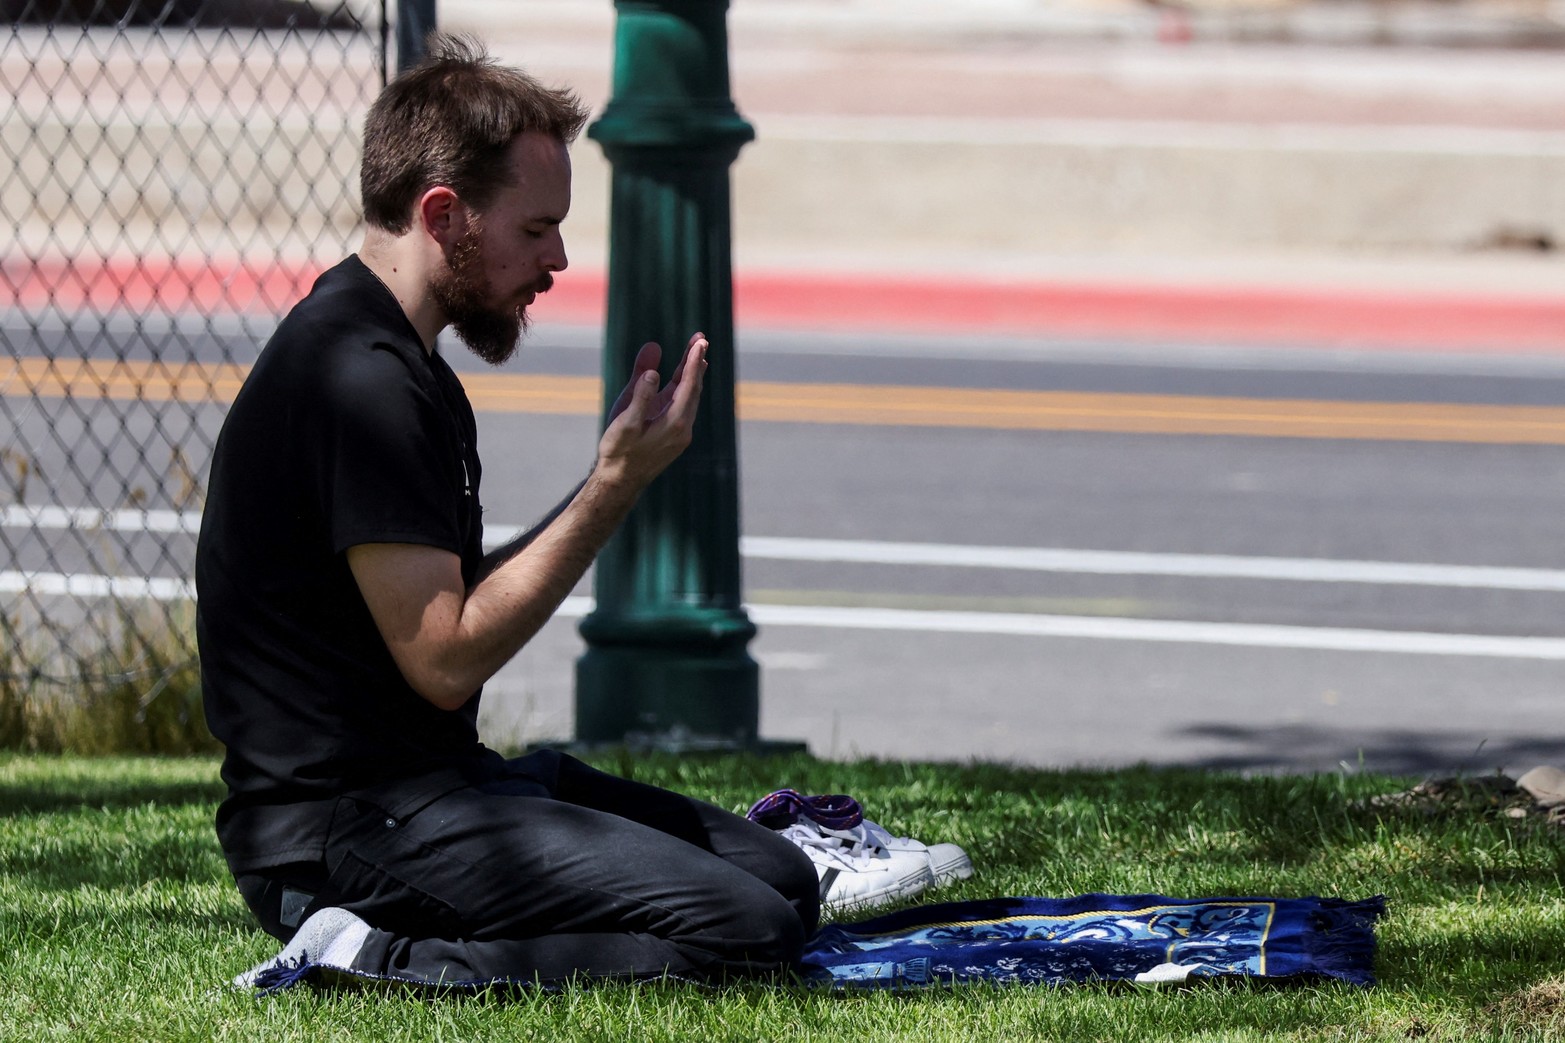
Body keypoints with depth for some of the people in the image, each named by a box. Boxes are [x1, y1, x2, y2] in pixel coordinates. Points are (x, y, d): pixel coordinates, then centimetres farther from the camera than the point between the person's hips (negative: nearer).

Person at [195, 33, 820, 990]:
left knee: (782, 873, 11)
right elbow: (444, 659, -20)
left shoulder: (403, 361, 15)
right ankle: (377, 959, -13)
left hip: (441, 778, 11)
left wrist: (621, 469, 11)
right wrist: (616, 487, -16)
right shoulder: (361, 380, -18)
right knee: (752, 930, -19)